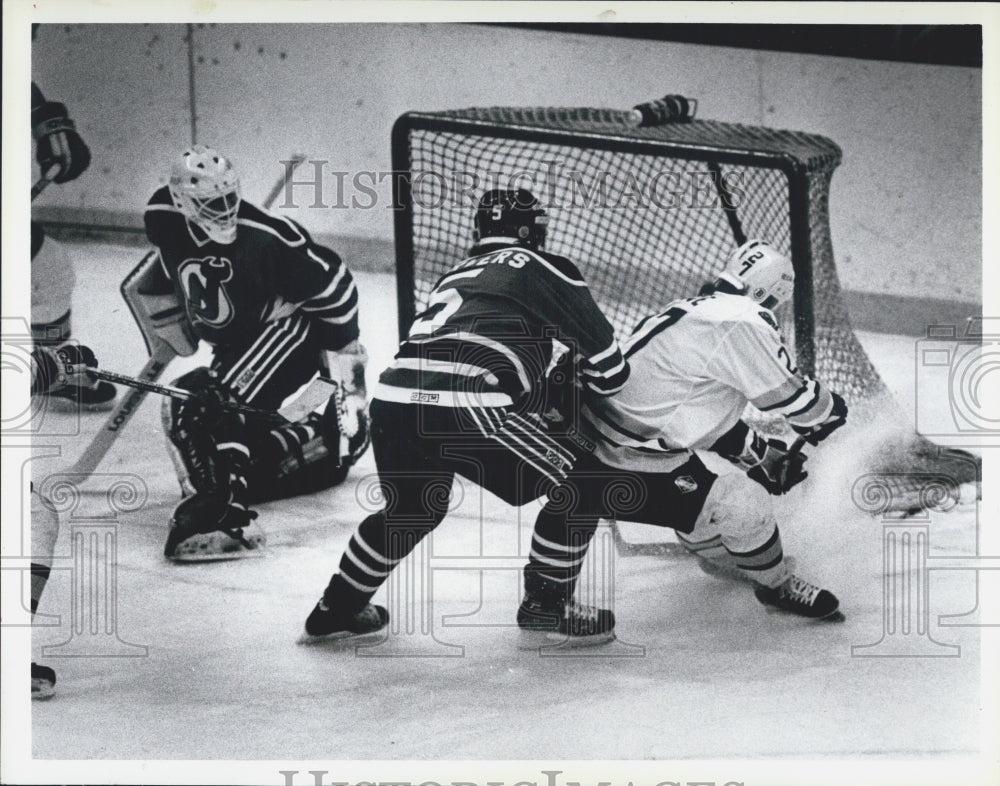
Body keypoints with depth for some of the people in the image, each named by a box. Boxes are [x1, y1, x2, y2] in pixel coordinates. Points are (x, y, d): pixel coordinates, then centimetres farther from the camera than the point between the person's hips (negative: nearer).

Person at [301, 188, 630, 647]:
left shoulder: (456, 276, 33)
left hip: (392, 397, 7)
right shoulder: (542, 269, 14)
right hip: (463, 407, -7)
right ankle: (547, 604, 21)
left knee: (412, 508, 34)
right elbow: (601, 352, 15)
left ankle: (337, 611, 42)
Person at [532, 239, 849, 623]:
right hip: (624, 464, -10)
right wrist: (829, 410, 12)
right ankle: (775, 585, 18)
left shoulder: (701, 311, 12)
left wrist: (762, 454, 29)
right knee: (743, 503, -4)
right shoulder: (743, 322, -18)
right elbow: (790, 395, -10)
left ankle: (718, 554, 55)